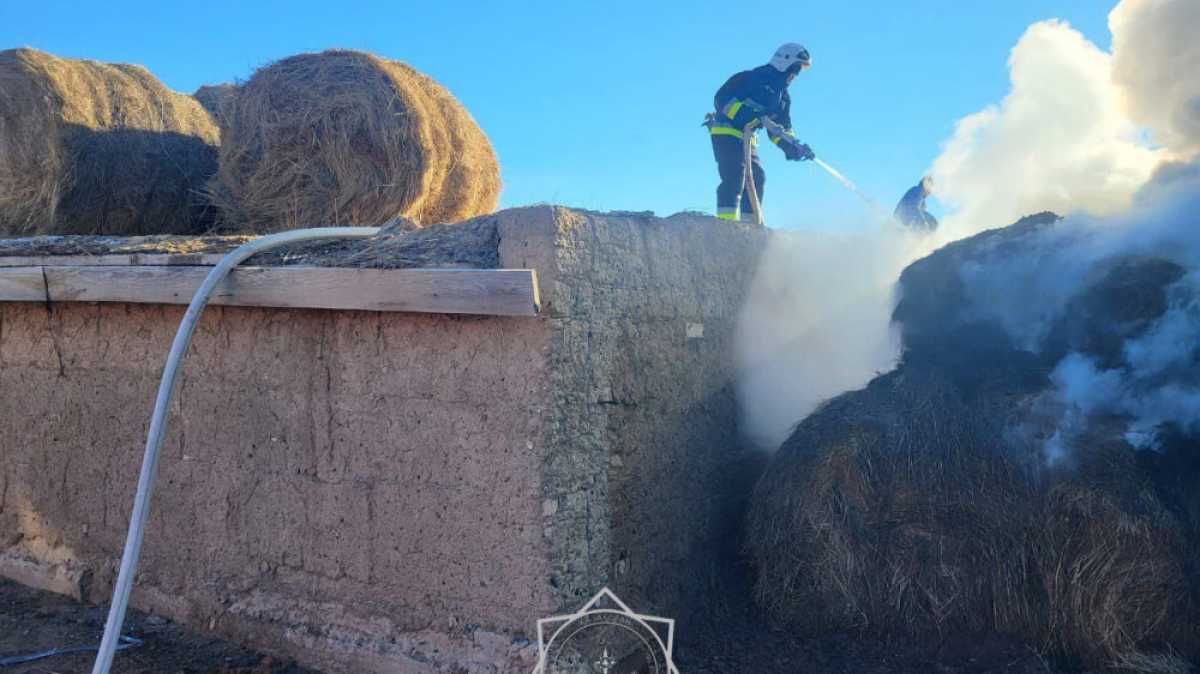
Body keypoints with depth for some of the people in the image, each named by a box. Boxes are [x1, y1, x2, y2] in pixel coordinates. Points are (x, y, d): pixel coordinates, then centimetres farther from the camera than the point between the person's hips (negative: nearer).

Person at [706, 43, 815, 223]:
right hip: (726, 132, -9)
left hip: (747, 139, 9)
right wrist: (748, 113, -31)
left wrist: (794, 147, -3)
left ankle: (750, 225, 12)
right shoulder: (756, 77, -10)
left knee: (757, 178, 6)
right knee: (734, 176, -21)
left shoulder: (783, 97, 17)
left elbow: (780, 130, 17)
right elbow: (722, 97, -18)